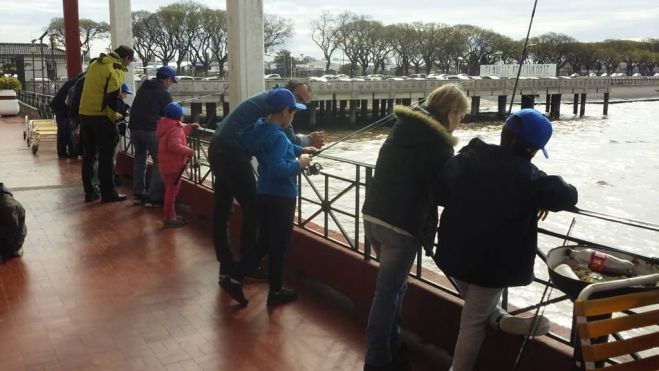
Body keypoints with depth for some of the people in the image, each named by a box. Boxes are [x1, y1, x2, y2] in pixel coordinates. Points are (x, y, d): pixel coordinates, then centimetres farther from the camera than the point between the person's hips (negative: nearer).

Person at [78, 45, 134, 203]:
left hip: (85, 113, 7)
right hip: (101, 116, -7)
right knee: (106, 157, 1)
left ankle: (89, 192, 18)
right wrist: (114, 115, -5)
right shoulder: (116, 70, -10)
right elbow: (112, 97, -18)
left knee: (88, 155, 13)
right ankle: (108, 194, 5)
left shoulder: (95, 63, 15)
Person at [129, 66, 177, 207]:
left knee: (139, 158, 20)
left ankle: (138, 194, 22)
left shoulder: (142, 88, 17)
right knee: (159, 161, 1)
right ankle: (154, 197, -4)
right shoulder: (164, 94, -3)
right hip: (151, 130, -7)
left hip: (134, 128, 7)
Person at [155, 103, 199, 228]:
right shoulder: (175, 128, -21)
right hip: (174, 165, -10)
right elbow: (175, 146, -35)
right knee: (172, 192, -1)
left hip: (165, 165, 10)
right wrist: (189, 152, -27)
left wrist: (190, 127, 23)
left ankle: (170, 215, 30)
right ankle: (169, 219, 6)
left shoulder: (165, 125, 10)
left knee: (170, 191, 20)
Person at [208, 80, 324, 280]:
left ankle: (226, 265, 21)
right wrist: (309, 140, 9)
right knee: (253, 209, 0)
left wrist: (306, 145, 12)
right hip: (233, 153, -10)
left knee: (221, 210, 12)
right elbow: (287, 141, -8)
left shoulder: (267, 100, 23)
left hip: (219, 149, 10)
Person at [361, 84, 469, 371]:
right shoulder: (439, 142, -12)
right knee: (389, 291, 3)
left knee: (393, 284, 22)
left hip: (373, 215, 8)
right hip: (401, 224, -8)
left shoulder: (403, 126, 11)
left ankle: (391, 346, 32)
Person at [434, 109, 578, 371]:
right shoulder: (525, 175, -19)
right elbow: (568, 196, -12)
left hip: (455, 255, 4)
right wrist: (544, 199, 7)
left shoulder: (463, 159, -2)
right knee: (473, 321, 12)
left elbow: (439, 193, 8)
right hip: (493, 263, -4)